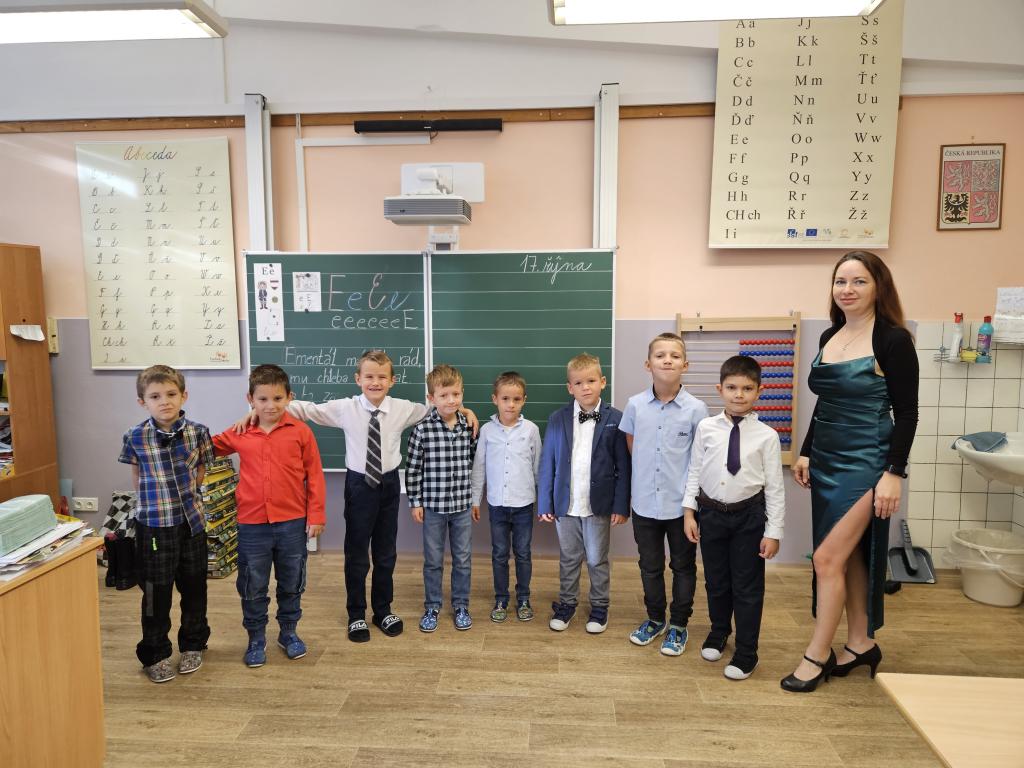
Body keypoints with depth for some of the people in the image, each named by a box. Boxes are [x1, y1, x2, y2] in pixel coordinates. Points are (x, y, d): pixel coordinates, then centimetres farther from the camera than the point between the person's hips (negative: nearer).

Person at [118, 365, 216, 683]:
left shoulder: (197, 432, -8)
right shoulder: (135, 436, -9)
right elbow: (137, 479, 7)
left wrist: (182, 492, -1)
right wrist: (157, 496, 3)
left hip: (192, 521, 1)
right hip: (153, 524, -1)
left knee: (193, 587, 14)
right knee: (156, 592, 9)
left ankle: (192, 645, 33)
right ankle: (155, 654, 26)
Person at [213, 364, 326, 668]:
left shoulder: (300, 432, -7)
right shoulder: (239, 434, -1)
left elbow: (314, 475, -4)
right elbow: (209, 447, 19)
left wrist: (316, 514, -5)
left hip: (293, 523, -1)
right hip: (252, 525, 1)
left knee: (291, 584, 16)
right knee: (252, 587, 13)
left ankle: (288, 632, 37)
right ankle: (256, 639, 33)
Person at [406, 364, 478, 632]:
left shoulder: (469, 427, -4)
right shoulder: (422, 429, -12)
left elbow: (475, 464, 5)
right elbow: (413, 467, -5)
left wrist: (476, 499, 8)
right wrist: (415, 502, -3)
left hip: (463, 505, 2)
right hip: (432, 505, -2)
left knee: (463, 559, 13)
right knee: (433, 560, 12)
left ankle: (461, 606, 31)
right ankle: (432, 607, 31)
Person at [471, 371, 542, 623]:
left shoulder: (531, 429, -5)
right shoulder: (486, 430, -4)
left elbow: (538, 466, 2)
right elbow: (479, 468, 3)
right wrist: (475, 500, 5)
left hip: (524, 503, 0)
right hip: (497, 503, 1)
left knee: (523, 553, 11)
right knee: (499, 554, 11)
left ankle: (523, 599, 28)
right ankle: (501, 600, 27)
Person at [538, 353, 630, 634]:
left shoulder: (615, 419, -8)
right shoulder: (557, 419, -3)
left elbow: (623, 466, -6)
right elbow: (547, 463, -1)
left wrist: (621, 505, -9)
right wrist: (544, 503, -2)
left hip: (599, 504, -1)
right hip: (565, 504, 2)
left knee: (597, 560, 14)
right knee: (568, 559, 17)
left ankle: (599, 607, 32)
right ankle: (566, 603, 34)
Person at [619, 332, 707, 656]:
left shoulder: (696, 409, -10)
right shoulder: (635, 405, -4)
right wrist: (636, 487, 9)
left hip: (681, 504, -2)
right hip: (644, 503, 2)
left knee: (683, 567, 14)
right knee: (650, 566, 17)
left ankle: (678, 625, 33)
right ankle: (655, 619, 38)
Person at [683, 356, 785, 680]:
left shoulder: (766, 436, -10)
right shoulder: (706, 428, -5)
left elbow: (774, 486, -6)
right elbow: (695, 471, 2)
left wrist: (773, 532, -7)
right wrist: (689, 511, 0)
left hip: (748, 515, -2)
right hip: (711, 513, 2)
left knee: (747, 587, 8)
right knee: (716, 581, 19)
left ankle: (746, 654, 26)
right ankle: (718, 632, 45)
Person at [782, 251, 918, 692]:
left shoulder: (892, 340, -11)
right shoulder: (829, 337, 8)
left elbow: (906, 413, -12)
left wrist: (894, 473, -16)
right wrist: (805, 453, 14)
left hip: (865, 463, -7)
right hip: (826, 461, 7)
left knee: (828, 557, -6)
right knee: (848, 556, 15)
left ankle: (817, 656, 10)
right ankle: (861, 645, 31)